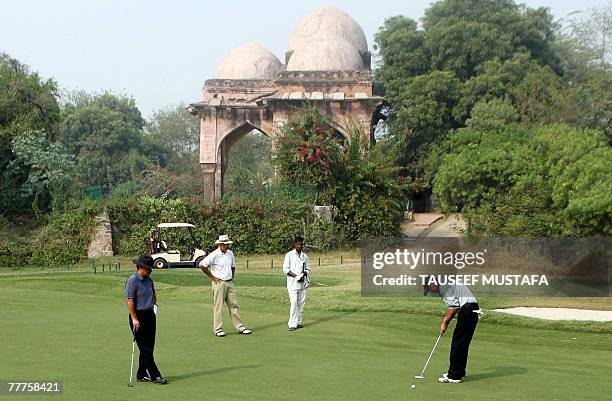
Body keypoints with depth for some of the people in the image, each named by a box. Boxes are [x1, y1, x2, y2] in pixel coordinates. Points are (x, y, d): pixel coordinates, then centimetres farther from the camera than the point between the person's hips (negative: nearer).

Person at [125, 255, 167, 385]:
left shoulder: (149, 280, 12)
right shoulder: (132, 280, -12)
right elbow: (130, 301, -16)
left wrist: (155, 303, 16)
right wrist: (134, 319, -19)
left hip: (150, 315, 8)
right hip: (138, 316, -8)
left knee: (149, 347, 8)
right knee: (145, 348, -4)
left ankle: (141, 374, 16)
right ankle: (155, 375, -3)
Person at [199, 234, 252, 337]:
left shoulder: (230, 253, 10)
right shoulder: (214, 255, -12)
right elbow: (202, 265, -16)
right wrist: (212, 277, -10)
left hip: (230, 283, 6)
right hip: (219, 283, -6)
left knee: (234, 305, 7)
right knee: (218, 306, -2)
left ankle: (240, 327, 10)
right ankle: (218, 329, 3)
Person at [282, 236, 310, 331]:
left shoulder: (305, 256, 14)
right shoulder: (289, 255, 0)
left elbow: (308, 269, 18)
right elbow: (285, 269, -5)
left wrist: (304, 274, -6)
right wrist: (296, 276, -15)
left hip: (303, 283, 5)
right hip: (293, 283, -5)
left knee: (301, 303, 5)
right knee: (294, 303, -13)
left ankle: (299, 322, 12)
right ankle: (292, 324, -14)